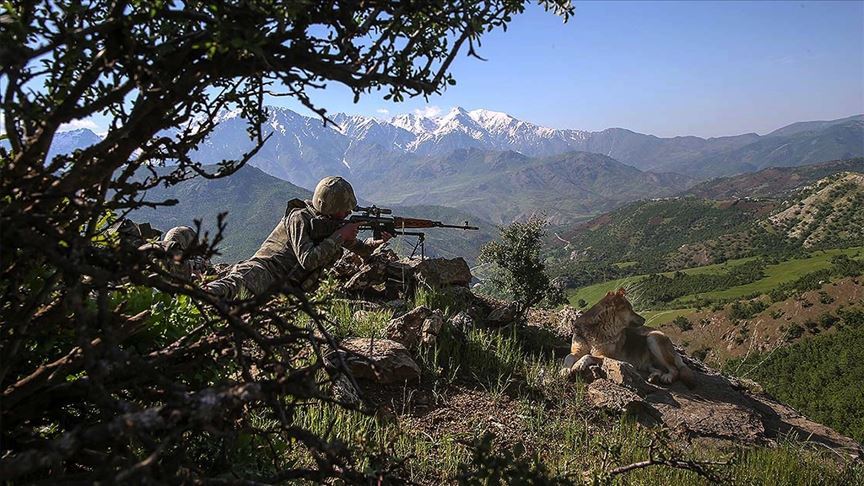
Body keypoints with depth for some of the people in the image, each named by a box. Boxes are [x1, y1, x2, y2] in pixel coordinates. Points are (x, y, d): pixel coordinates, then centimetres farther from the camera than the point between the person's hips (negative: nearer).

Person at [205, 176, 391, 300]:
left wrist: (378, 241, 4)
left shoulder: (333, 222, 14)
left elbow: (360, 249, 25)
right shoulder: (300, 217, -10)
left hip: (291, 287, 7)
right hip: (266, 268, -7)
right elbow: (308, 260, -21)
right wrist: (340, 236, -17)